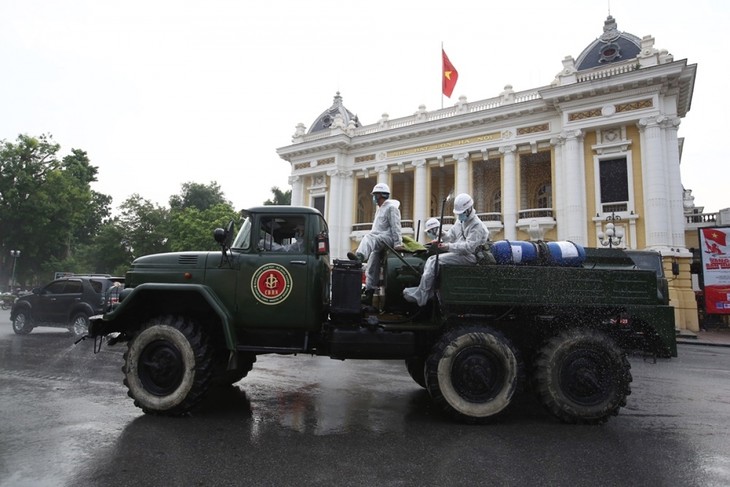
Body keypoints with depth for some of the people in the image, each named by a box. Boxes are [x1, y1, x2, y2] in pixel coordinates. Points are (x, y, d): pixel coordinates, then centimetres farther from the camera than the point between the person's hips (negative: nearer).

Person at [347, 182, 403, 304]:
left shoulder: (391, 207, -2)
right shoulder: (380, 209, 30)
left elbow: (395, 227, -12)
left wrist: (398, 243, -20)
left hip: (387, 238, -10)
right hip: (378, 242, 10)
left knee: (369, 238, -39)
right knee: (371, 270, 4)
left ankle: (359, 257, -67)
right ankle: (369, 294, 7)